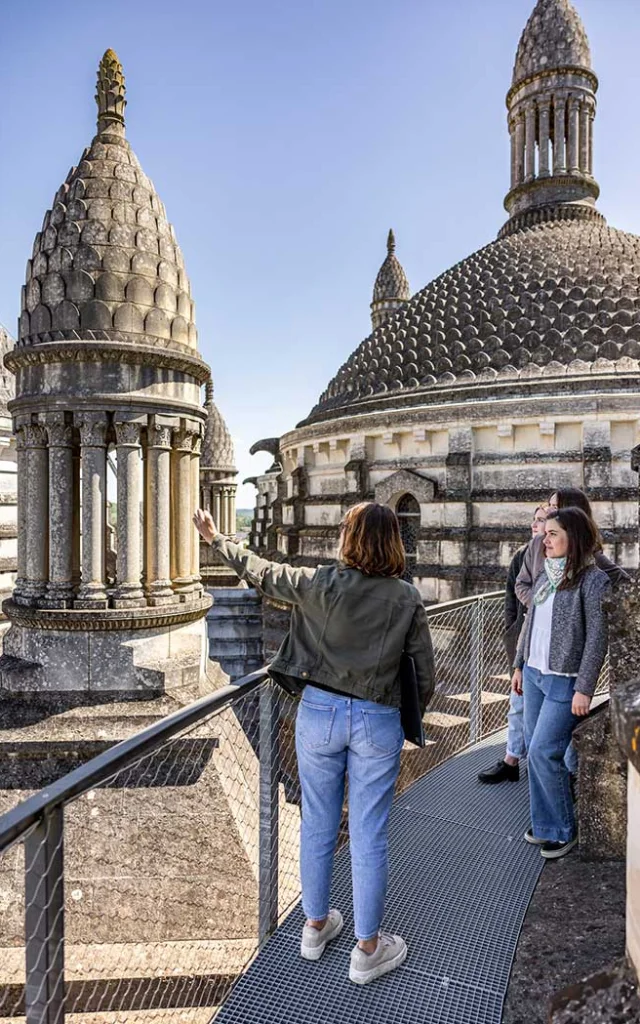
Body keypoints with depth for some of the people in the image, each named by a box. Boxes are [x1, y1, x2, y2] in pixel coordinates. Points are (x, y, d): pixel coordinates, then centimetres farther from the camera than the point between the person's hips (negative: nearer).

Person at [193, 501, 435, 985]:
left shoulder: (319, 584, -12)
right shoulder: (407, 599, -9)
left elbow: (260, 571, 2)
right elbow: (425, 673, -3)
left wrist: (217, 539, 17)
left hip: (319, 713, 1)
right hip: (377, 721, 0)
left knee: (317, 825, 19)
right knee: (369, 836, 13)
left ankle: (316, 926, 40)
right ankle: (367, 949, 30)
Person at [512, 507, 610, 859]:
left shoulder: (593, 579, -12)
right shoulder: (545, 575, 8)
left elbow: (597, 637, -14)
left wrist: (584, 688, -15)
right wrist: (519, 665, 16)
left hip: (564, 681, -7)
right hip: (534, 673, 7)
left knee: (543, 753, -4)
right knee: (535, 749, 12)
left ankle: (563, 831, 17)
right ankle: (544, 823, 28)